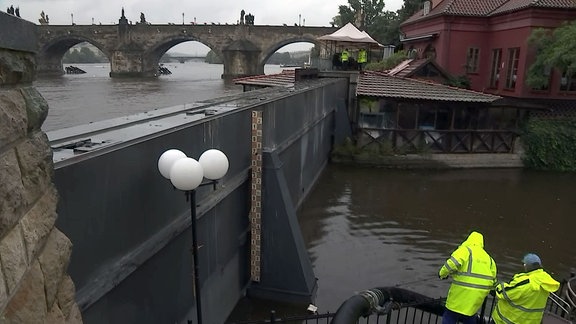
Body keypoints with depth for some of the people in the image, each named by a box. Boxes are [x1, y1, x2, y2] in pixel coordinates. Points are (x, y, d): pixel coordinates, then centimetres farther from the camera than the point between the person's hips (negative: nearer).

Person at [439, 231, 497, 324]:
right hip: (478, 297, 6)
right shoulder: (488, 257, 16)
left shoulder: (465, 250, -6)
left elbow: (452, 263, -22)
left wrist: (442, 274, -6)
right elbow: (493, 278, 18)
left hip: (462, 293, -6)